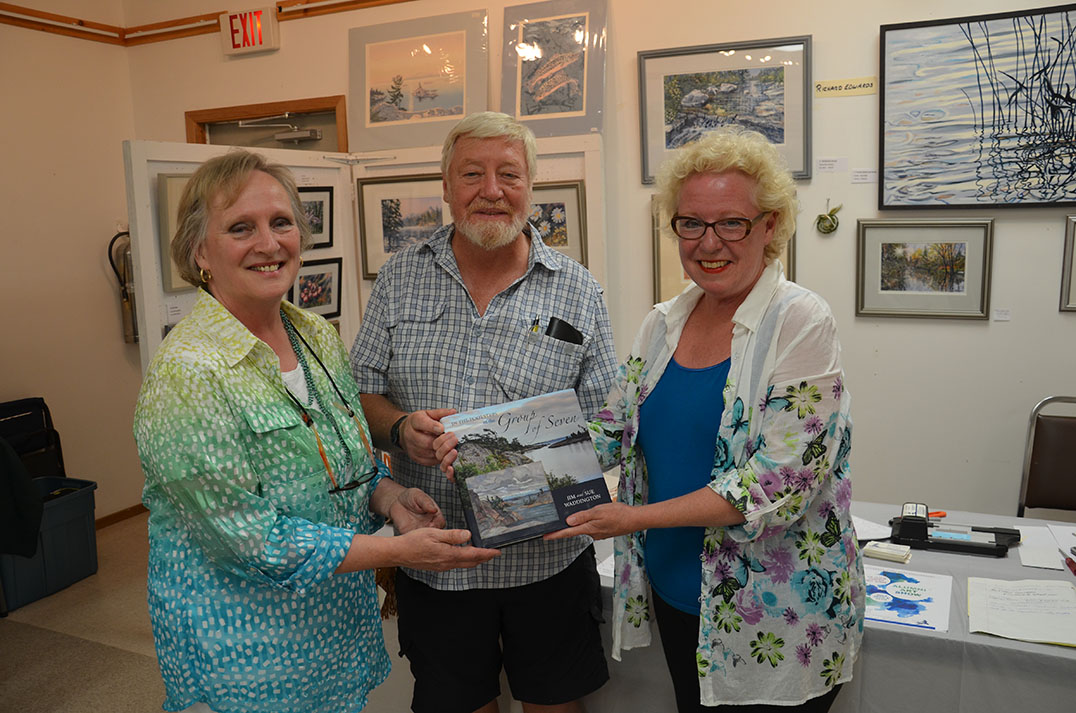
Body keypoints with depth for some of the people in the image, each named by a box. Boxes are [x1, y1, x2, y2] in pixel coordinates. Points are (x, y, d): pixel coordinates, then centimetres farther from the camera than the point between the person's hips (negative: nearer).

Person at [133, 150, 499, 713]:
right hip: (246, 645, -6)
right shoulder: (188, 372, -22)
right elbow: (250, 539, -23)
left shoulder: (318, 337, 0)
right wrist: (398, 550, -23)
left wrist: (390, 497, -10)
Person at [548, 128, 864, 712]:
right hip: (673, 591, 6)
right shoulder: (662, 324, 2)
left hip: (778, 615, -5)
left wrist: (637, 516, -23)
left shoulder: (800, 323, -16)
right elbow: (611, 436, 7)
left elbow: (780, 481, -22)